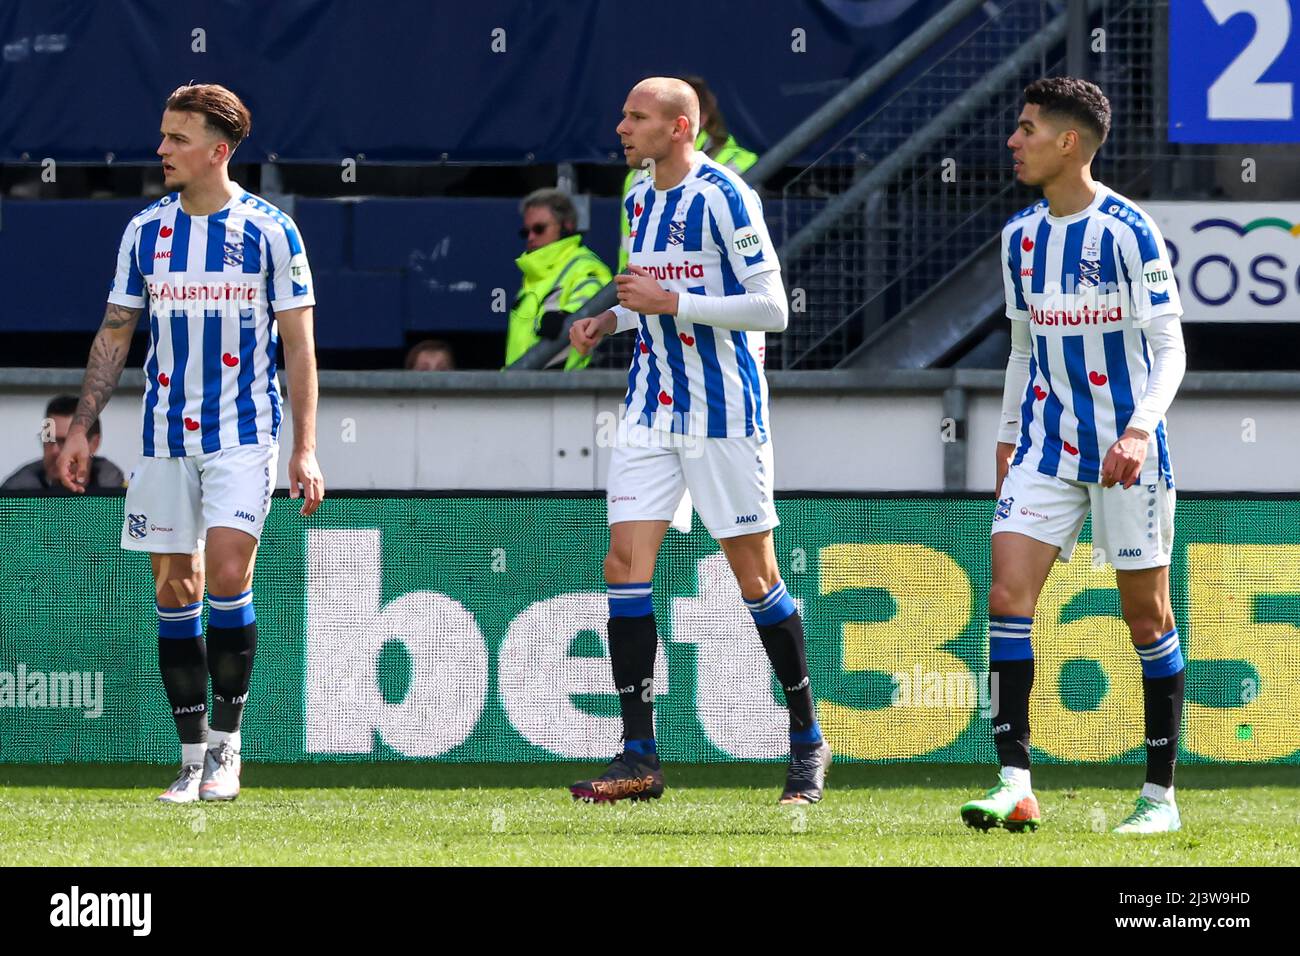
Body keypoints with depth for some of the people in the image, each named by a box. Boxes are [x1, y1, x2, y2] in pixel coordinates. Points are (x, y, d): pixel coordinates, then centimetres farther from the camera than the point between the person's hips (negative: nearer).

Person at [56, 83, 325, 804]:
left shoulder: (269, 230, -3)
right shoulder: (146, 230, 6)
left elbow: (298, 344, -1)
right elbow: (114, 336, 12)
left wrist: (304, 448, -6)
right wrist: (81, 428, 5)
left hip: (243, 434, -4)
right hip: (164, 438, 4)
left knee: (227, 575, -15)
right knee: (175, 589, 2)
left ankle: (225, 746, -3)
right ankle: (193, 758, 8)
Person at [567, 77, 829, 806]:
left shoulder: (724, 198, -13)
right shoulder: (641, 199, 11)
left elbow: (771, 309, -16)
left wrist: (670, 302, -20)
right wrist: (613, 320, 6)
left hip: (724, 414, -7)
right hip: (653, 411, 7)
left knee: (755, 577, -1)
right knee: (627, 566, -5)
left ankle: (808, 741, 14)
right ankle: (640, 758, -5)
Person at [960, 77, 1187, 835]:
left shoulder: (1127, 232, -11)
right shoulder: (1021, 235, 8)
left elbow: (1170, 350, -12)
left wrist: (1140, 429, -26)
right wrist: (1009, 438, 17)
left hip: (1125, 451, -5)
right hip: (1046, 448, 5)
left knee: (1146, 614, 2)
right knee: (1007, 594, -10)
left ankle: (1161, 795, 12)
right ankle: (1016, 785, -13)